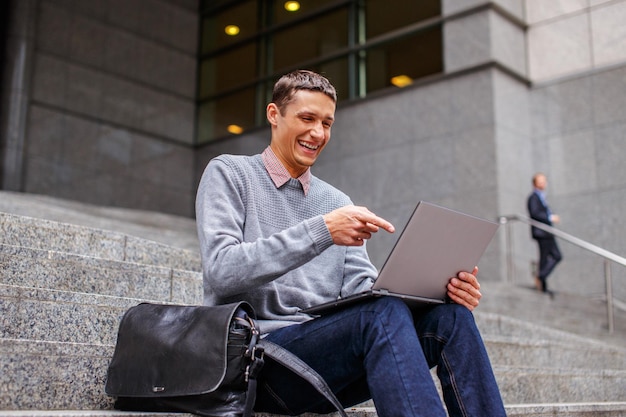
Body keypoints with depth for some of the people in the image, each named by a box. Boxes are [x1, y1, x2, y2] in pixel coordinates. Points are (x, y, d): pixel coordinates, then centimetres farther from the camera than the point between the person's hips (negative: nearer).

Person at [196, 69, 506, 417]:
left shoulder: (338, 202, 19)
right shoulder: (228, 174, 4)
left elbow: (362, 289, 9)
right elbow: (220, 272, -13)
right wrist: (322, 230, -23)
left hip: (324, 348, 6)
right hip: (254, 355, -5)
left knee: (449, 315, -19)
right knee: (384, 314, -32)